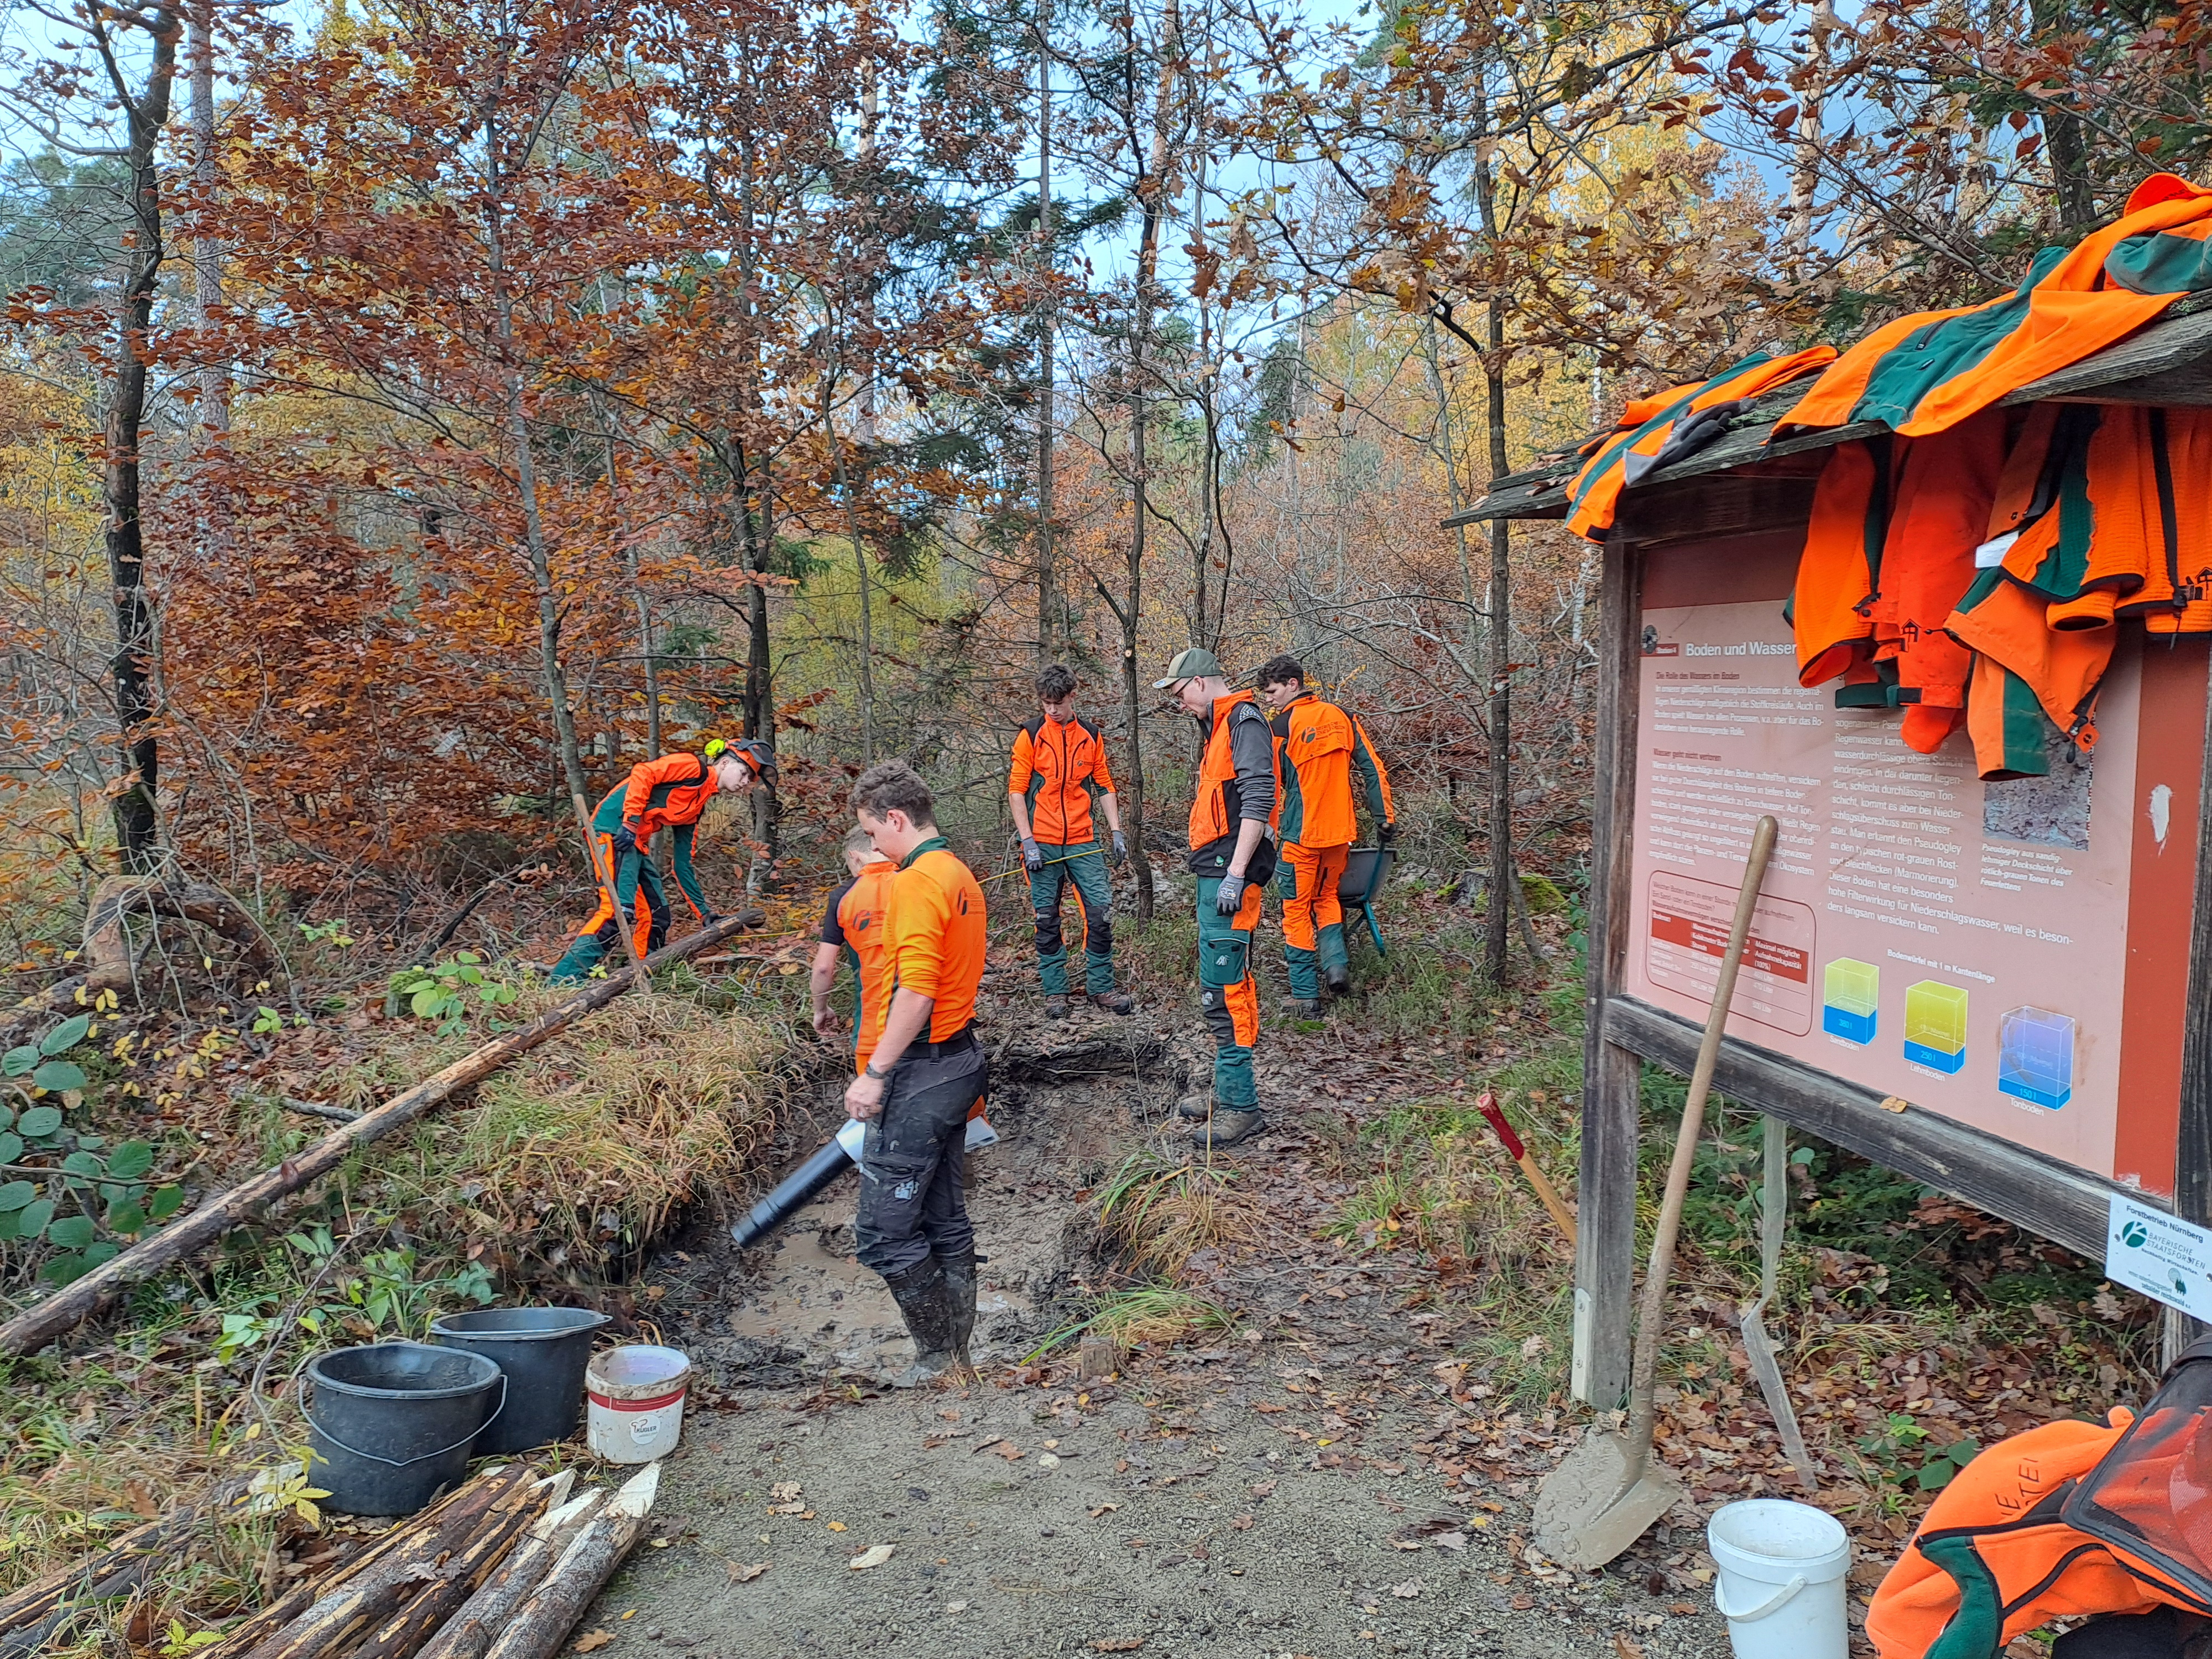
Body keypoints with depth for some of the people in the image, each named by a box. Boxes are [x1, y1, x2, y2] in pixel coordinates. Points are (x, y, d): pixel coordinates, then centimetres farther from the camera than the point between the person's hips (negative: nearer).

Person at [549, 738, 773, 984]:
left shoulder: (695, 809, 22)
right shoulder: (693, 767, -1)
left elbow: (683, 864, 25)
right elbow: (642, 773, -15)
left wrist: (705, 912, 24)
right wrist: (631, 823, -21)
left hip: (637, 844, 10)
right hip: (614, 828, -10)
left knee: (657, 917, 9)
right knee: (618, 911, -19)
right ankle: (564, 981, -20)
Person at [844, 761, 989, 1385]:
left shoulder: (917, 882, -16)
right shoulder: (961, 875, 14)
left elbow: (917, 989, -25)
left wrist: (876, 1073, -22)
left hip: (920, 1073, -10)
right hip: (960, 1060, 10)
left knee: (884, 1228, -2)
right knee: (944, 1221, 15)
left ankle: (939, 1356, 6)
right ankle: (956, 1354, 23)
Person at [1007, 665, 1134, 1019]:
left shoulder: (1090, 735, 9)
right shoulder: (1030, 736, 0)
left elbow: (1104, 786, 13)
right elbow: (1016, 790, -2)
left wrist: (1116, 832, 4)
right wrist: (1028, 842, -10)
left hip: (1083, 842, 2)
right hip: (1043, 843, -2)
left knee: (1101, 911, -2)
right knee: (1047, 920, 3)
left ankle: (1102, 988, 9)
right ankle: (1055, 993, 13)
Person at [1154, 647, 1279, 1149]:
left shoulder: (1244, 721, -11)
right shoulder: (1217, 727, 20)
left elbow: (1257, 801, -20)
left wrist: (1235, 873, -24)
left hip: (1230, 871, -11)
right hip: (1214, 871, 11)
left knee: (1223, 986, -11)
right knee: (1226, 982, 15)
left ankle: (1241, 1107, -7)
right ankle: (1231, 1090, 25)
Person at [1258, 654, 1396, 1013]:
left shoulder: (1280, 727, -10)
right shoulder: (1342, 717, 6)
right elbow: (1373, 770, 5)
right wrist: (1386, 818, 10)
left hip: (1300, 833, -5)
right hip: (1340, 830, 5)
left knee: (1297, 909, 4)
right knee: (1326, 896, 24)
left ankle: (1305, 994, 5)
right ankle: (1336, 964, 5)